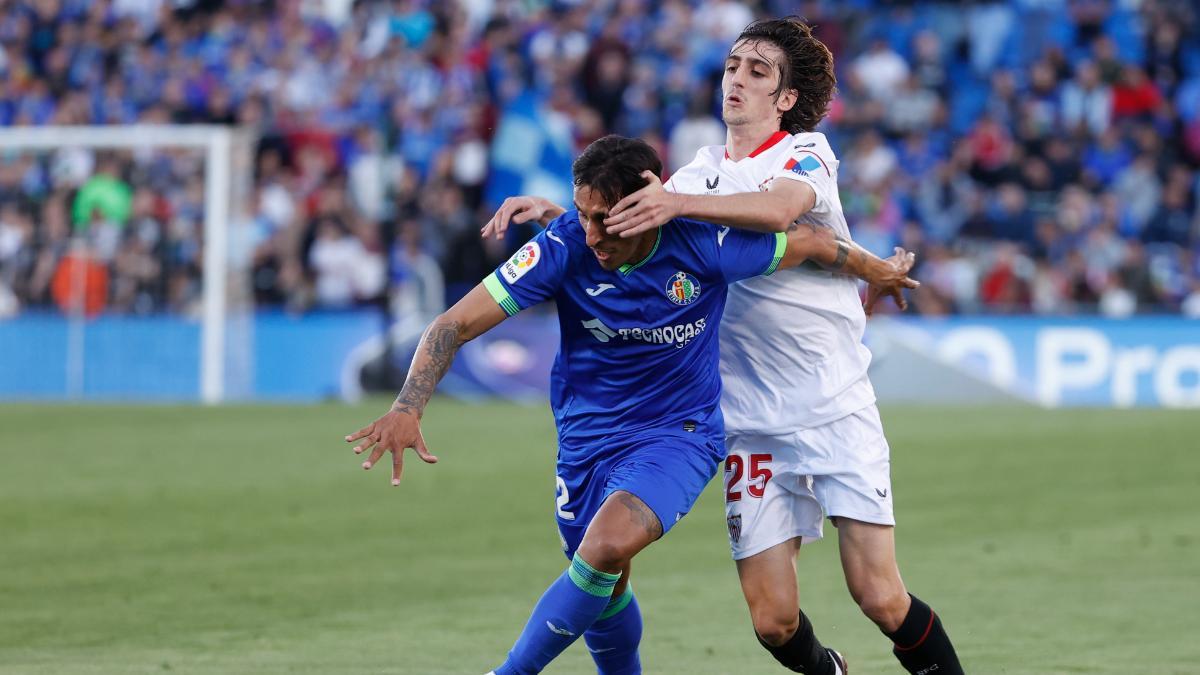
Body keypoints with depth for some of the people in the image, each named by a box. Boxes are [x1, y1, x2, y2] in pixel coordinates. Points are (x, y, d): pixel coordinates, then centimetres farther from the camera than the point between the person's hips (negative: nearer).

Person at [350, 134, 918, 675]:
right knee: (605, 584, 11)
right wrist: (407, 408, -34)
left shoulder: (701, 244, -22)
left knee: (609, 545, -27)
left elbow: (812, 245, -4)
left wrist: (878, 271, 14)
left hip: (680, 430, -3)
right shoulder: (564, 247, -20)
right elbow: (455, 324, -20)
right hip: (588, 434, 3)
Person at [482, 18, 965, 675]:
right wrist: (548, 209, -15)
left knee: (880, 598, -12)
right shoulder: (706, 171, 12)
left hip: (838, 411, -4)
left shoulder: (807, 152, -3)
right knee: (773, 620, -3)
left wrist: (678, 203, -40)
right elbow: (617, 215, 5)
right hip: (752, 424, 4)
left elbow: (780, 208, -26)